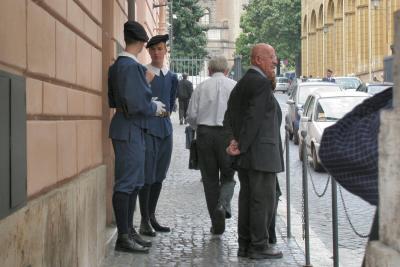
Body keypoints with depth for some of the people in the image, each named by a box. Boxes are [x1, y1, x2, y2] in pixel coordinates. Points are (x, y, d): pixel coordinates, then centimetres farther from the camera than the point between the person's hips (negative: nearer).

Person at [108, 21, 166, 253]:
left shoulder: (118, 65, 13)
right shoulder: (131, 66, -17)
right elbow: (135, 104, -24)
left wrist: (144, 83, 17)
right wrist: (154, 108, -6)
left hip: (132, 131, 10)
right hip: (129, 131, -10)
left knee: (135, 183, 16)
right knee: (126, 184, -4)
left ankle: (128, 231, 24)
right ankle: (123, 237, 2)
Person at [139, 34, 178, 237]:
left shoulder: (172, 77, 13)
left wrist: (166, 113, 11)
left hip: (165, 129, 6)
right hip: (147, 129, -6)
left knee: (159, 176, 10)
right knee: (147, 176, -6)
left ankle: (152, 217, 19)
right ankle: (144, 221, 1)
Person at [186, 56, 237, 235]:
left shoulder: (202, 87, 5)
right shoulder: (234, 86, 2)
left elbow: (191, 116, 2)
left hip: (205, 133, 1)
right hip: (227, 133, -1)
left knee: (210, 179, 8)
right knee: (228, 176, 13)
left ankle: (217, 223, 9)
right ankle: (223, 204, -16)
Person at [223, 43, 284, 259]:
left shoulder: (241, 83, 16)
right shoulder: (261, 83, -14)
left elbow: (229, 115, 11)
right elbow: (254, 117, -19)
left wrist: (233, 140, -1)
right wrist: (242, 146, -14)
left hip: (245, 154, 10)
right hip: (260, 153, -10)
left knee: (247, 198, 12)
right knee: (264, 199, -2)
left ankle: (245, 245, 18)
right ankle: (259, 246, 2)